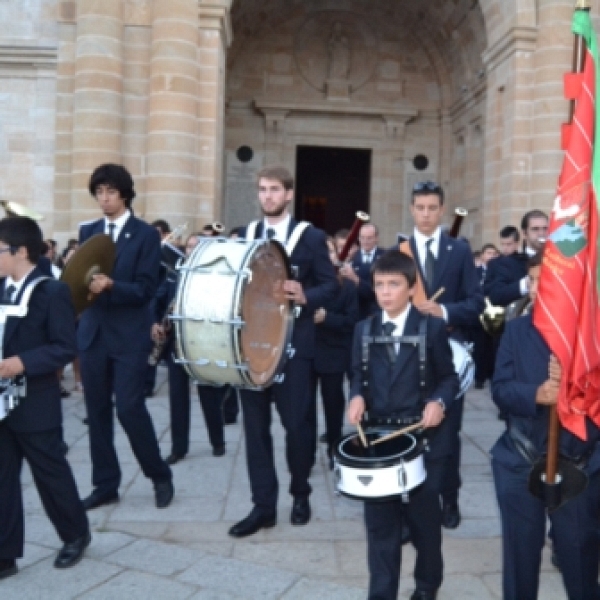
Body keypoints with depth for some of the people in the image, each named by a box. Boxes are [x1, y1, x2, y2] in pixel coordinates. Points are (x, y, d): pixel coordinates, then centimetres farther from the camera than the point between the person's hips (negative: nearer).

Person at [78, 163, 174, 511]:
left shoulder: (146, 234, -4)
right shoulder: (87, 232, 12)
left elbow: (146, 290, -10)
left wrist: (110, 286, -25)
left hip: (129, 335, -5)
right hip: (93, 332, 5)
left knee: (129, 407, -7)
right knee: (97, 411, 8)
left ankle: (161, 476, 13)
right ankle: (105, 485, 20)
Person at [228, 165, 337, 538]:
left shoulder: (311, 237, 0)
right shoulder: (245, 236, 11)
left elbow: (331, 285, -2)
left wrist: (305, 297, -20)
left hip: (293, 342, -3)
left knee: (297, 422, 4)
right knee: (255, 425, 5)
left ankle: (301, 494, 28)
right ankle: (263, 505, 14)